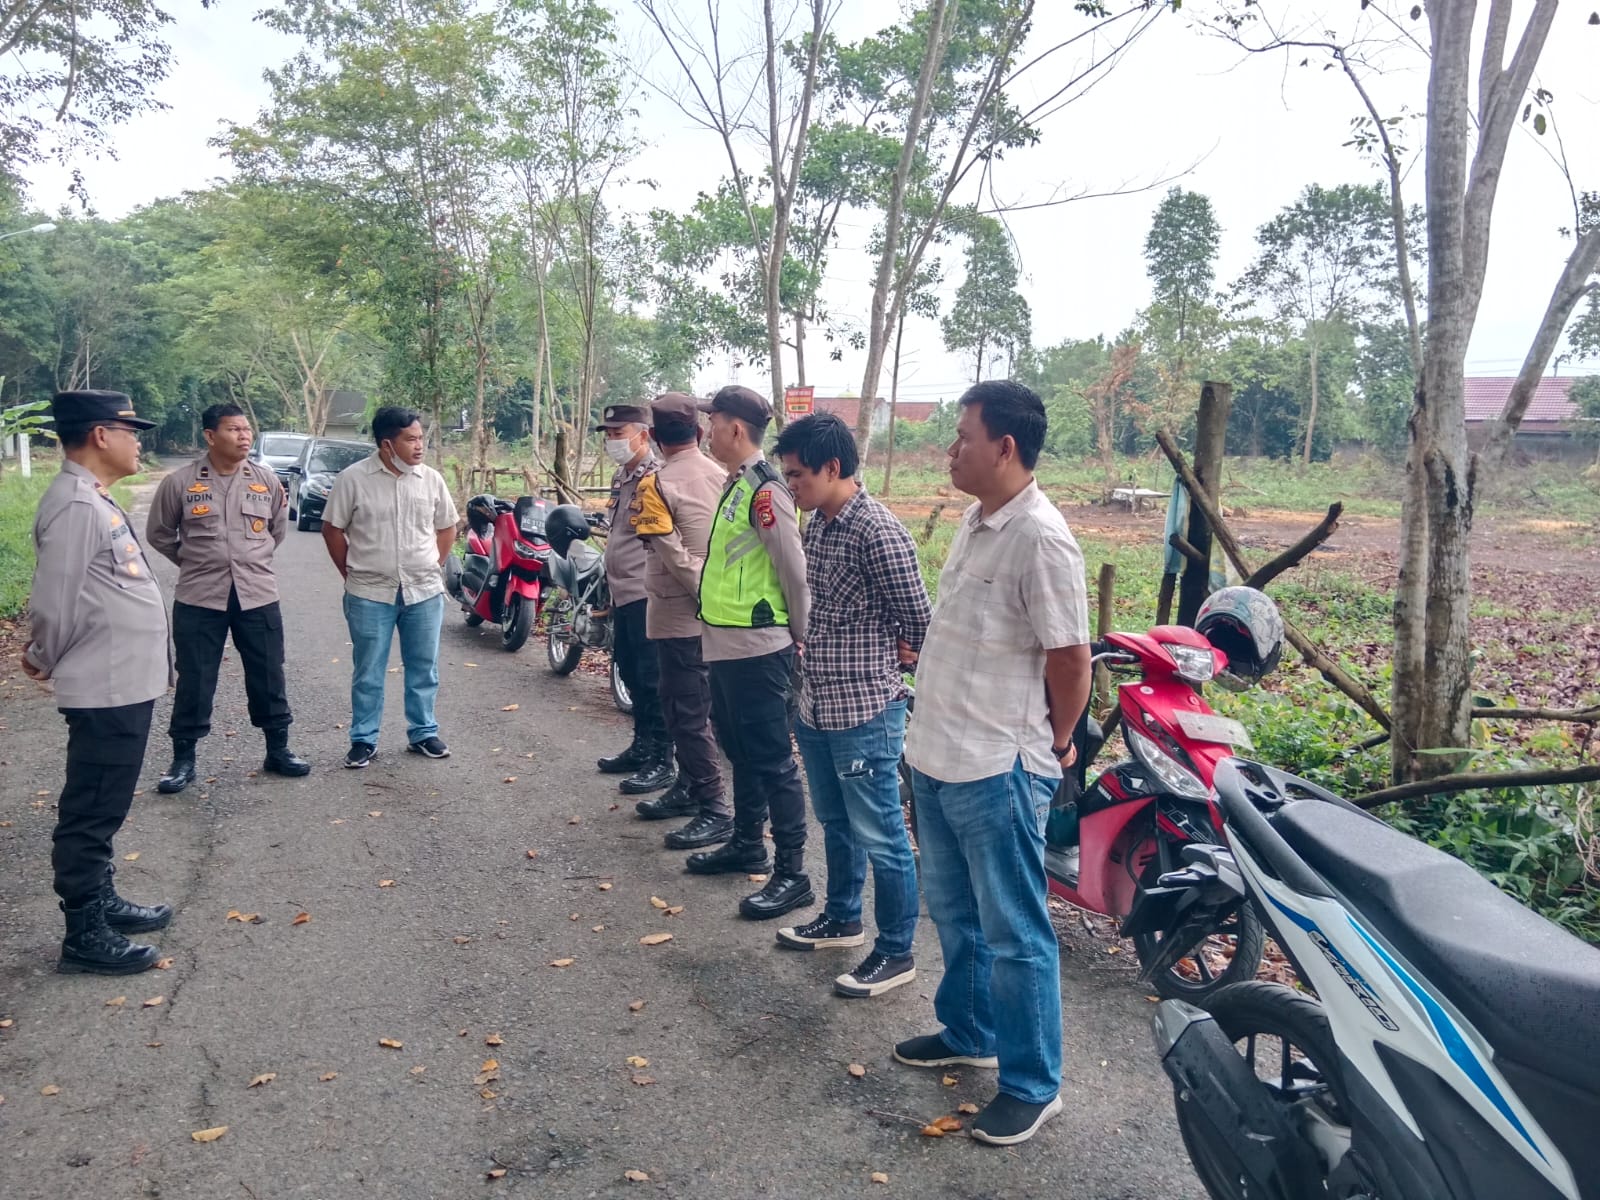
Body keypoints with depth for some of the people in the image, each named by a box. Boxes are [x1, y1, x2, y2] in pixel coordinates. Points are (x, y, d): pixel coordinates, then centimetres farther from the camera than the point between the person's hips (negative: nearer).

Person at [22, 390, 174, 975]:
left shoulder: (96, 500, 13)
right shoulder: (76, 506, -20)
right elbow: (53, 603, -19)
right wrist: (45, 662, -2)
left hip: (125, 683, 10)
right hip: (106, 689, -10)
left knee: (101, 810, 20)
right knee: (90, 812, 1)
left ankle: (101, 903, 33)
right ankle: (84, 935, 11)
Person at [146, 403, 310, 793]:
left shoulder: (267, 481, 2)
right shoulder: (180, 482, -5)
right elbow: (158, 534, 8)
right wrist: (192, 561, 10)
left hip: (257, 595, 2)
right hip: (199, 598, -2)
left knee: (268, 677, 9)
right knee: (194, 680, 5)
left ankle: (278, 749, 23)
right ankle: (183, 759, 18)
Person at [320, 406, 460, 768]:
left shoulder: (431, 479, 1)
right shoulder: (353, 479, -8)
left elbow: (446, 528, 13)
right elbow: (333, 529, 0)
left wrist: (431, 568, 9)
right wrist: (352, 574, 2)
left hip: (425, 592, 3)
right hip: (370, 595, -2)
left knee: (424, 668, 11)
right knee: (368, 672, 7)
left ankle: (423, 733, 24)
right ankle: (363, 740, 18)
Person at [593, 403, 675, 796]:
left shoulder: (655, 478, -16)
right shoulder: (621, 477, 16)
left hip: (644, 594, -11)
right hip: (623, 593, 11)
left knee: (651, 678, -5)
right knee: (629, 671, 18)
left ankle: (662, 761, 2)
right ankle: (642, 746, 30)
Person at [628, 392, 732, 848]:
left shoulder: (656, 485, -12)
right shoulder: (723, 477, 4)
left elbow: (675, 555, -19)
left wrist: (707, 596, -12)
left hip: (679, 614, -7)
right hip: (715, 613, 7)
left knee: (687, 713, -1)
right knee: (692, 706, 19)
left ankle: (715, 810, 1)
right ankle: (688, 789, 30)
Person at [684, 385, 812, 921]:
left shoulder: (765, 490, -17)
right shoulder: (735, 485, 13)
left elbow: (795, 573, -17)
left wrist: (803, 641, -10)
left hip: (758, 651, -10)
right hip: (727, 646, 10)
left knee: (772, 761, -3)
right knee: (740, 752, 21)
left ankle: (792, 873, 6)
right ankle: (747, 844, 36)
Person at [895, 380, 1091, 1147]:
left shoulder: (1040, 539, -21)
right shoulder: (975, 520, 7)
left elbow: (1070, 658, -17)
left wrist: (1055, 744, -3)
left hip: (996, 772, -9)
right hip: (938, 757, 9)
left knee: (1012, 935, 6)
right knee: (954, 913, 24)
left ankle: (1032, 1084, 24)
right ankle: (967, 1032, 44)